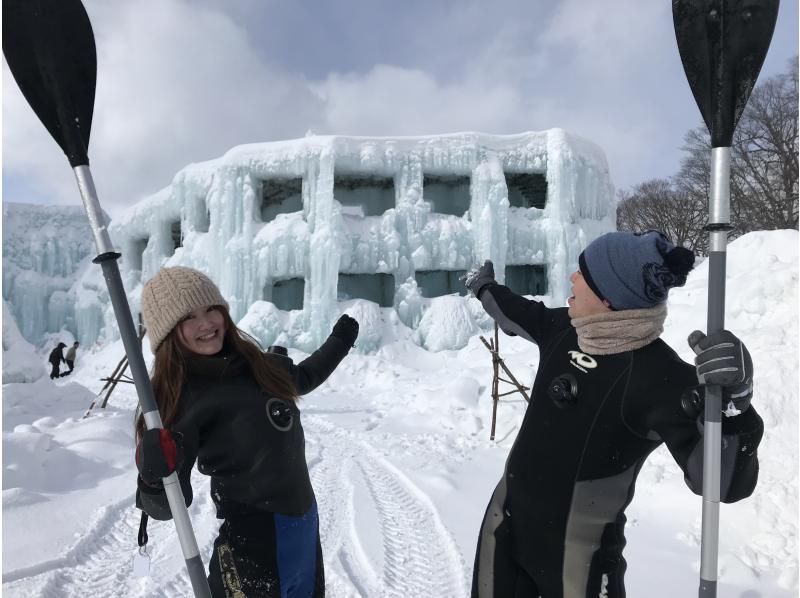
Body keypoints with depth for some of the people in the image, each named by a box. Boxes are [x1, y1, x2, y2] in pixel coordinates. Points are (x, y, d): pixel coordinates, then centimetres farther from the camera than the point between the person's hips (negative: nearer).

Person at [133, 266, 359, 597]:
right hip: (255, 536, -7)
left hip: (304, 517, 7)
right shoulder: (178, 396, -19)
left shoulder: (254, 363, -2)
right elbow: (168, 505, -17)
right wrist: (154, 478, -38)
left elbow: (299, 378, 21)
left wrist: (338, 342, 30)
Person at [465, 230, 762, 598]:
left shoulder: (657, 377, -26)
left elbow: (722, 482, -29)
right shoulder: (567, 329, -7)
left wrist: (731, 403, -47)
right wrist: (486, 289, 30)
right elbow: (525, 318, 15)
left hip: (578, 550, -6)